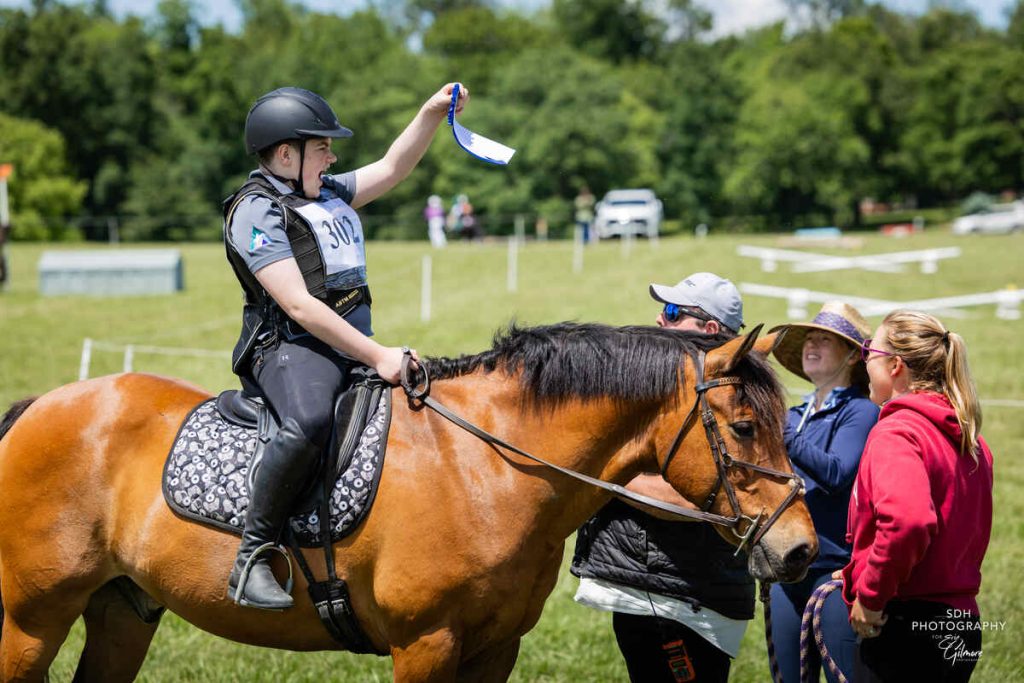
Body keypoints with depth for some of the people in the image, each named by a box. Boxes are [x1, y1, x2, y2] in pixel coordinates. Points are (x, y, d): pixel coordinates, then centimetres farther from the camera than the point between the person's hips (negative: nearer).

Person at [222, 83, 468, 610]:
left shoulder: (328, 194, 19)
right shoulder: (256, 210, -9)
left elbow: (392, 168, 26)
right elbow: (299, 306, -17)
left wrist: (432, 113, 9)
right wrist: (376, 356, -20)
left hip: (354, 348, 10)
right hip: (291, 349, -10)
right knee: (309, 423, -39)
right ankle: (251, 557, -30)